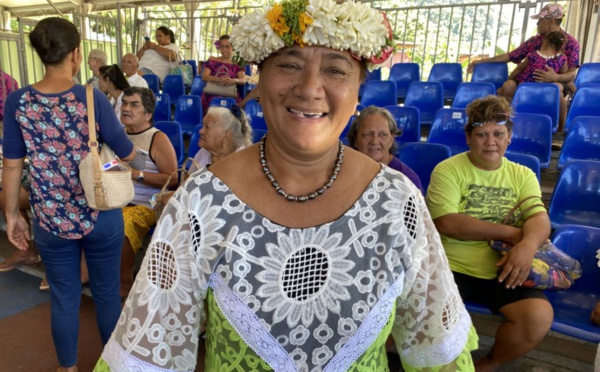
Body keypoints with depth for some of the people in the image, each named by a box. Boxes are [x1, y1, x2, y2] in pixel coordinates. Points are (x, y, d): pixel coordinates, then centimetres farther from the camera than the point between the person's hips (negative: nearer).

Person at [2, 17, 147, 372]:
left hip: (51, 220, 2)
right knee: (107, 293, 16)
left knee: (64, 297, 19)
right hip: (100, 216, -2)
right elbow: (128, 155, -6)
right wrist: (141, 157, 17)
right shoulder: (93, 99, -14)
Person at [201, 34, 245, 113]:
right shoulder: (212, 61, 13)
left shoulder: (237, 64, 14)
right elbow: (204, 77, 0)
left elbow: (243, 80, -2)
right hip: (212, 96, -1)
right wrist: (218, 79, -21)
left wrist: (234, 80, -27)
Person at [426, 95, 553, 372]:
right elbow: (446, 223, -16)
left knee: (539, 317, -21)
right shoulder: (447, 170, -4)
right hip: (451, 266, -3)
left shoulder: (523, 175, 11)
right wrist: (508, 233, -12)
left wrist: (528, 244, -27)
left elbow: (539, 217, -3)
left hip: (504, 269, 4)